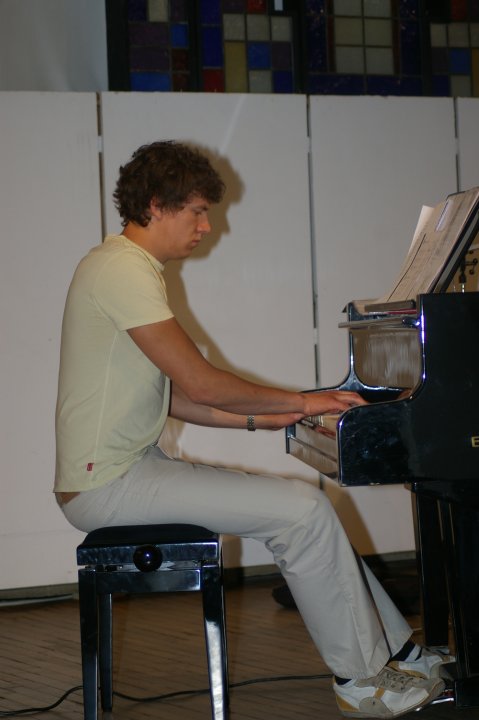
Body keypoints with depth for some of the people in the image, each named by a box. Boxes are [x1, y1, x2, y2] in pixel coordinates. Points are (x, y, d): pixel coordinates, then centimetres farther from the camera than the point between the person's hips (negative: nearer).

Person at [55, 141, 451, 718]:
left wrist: (261, 419, 6)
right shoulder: (121, 269, -16)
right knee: (305, 511, -15)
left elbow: (171, 398, 16)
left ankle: (399, 653, 12)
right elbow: (198, 385, -20)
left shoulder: (134, 269, 17)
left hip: (135, 466, 10)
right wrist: (299, 402, -8)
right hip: (107, 483, -10)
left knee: (304, 510, 7)